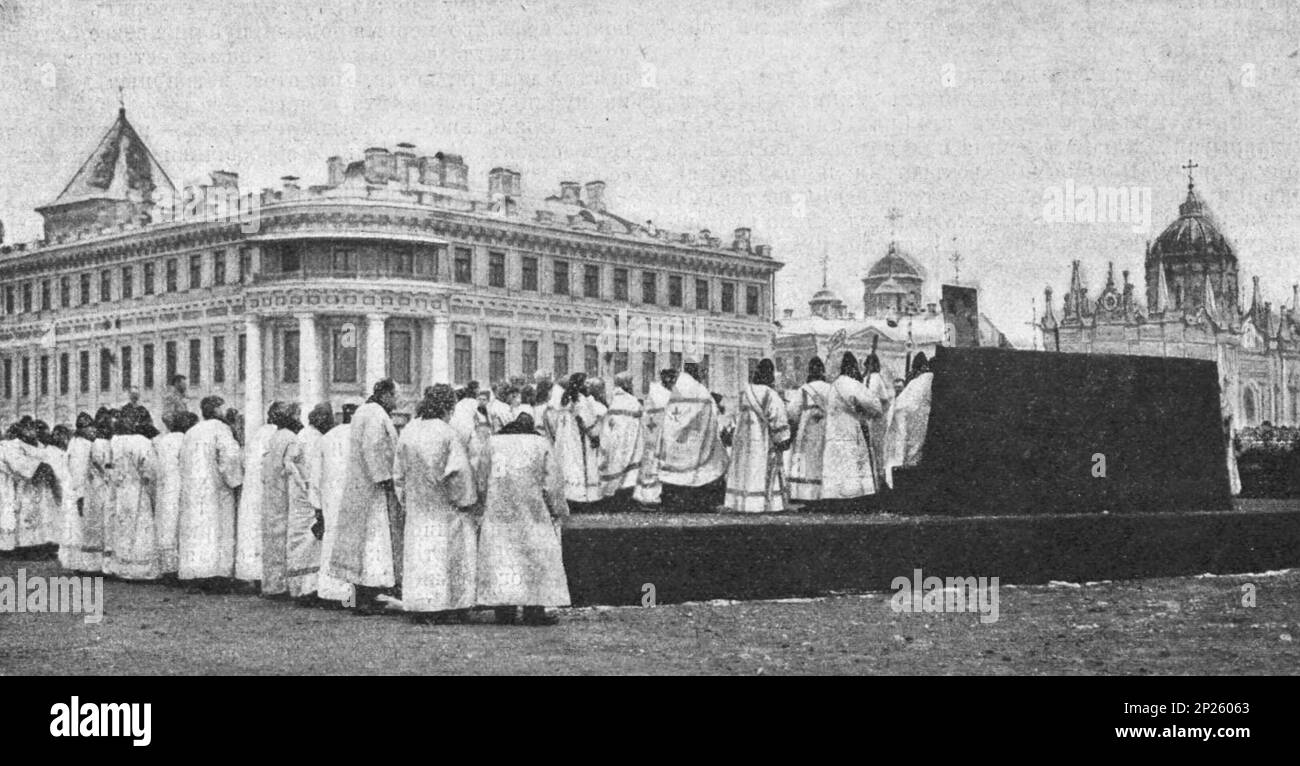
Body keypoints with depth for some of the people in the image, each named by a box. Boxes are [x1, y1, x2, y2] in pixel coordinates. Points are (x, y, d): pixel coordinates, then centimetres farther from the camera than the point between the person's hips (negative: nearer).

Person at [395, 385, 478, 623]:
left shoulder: (408, 431, 2)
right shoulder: (448, 433, -13)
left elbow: (399, 471, 8)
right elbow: (459, 471, -15)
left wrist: (404, 498, 17)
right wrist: (466, 502, -6)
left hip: (416, 505, 4)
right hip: (444, 505, -4)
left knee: (420, 551, 8)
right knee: (449, 551, 3)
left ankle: (421, 608, 7)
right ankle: (451, 607, 3)